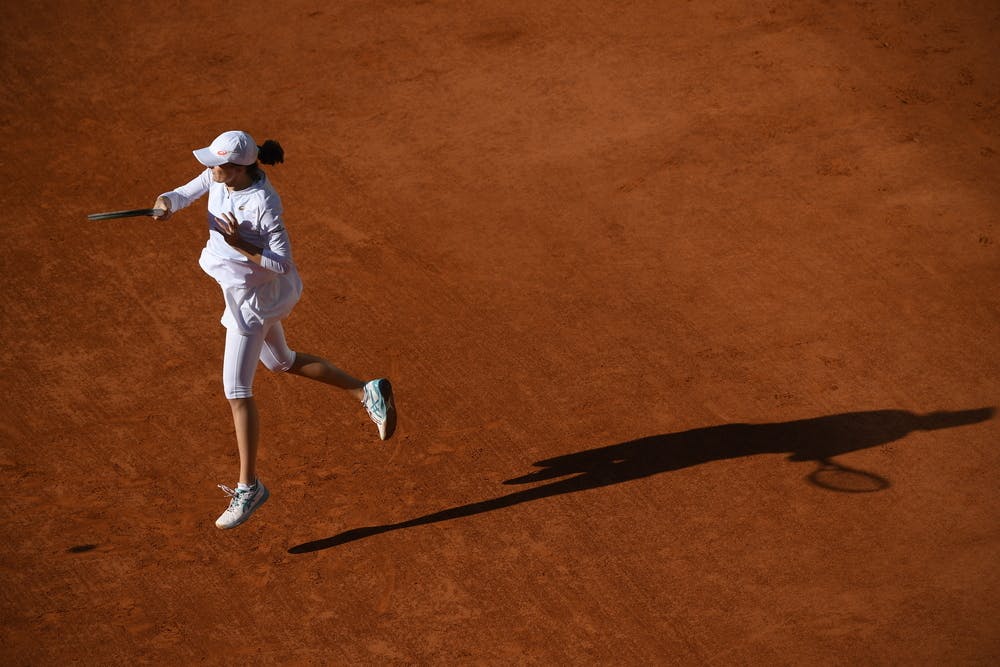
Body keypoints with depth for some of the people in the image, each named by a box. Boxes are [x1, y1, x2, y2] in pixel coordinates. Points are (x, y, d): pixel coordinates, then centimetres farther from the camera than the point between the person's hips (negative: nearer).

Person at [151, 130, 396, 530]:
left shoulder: (263, 203, -31)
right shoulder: (218, 175, -10)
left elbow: (282, 263, -27)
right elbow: (182, 195, -6)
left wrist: (239, 244, -36)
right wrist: (165, 204, -28)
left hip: (254, 295, -9)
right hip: (241, 286, 9)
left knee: (236, 390, -4)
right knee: (280, 362, 26)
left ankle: (248, 486, 6)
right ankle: (367, 392, 33)